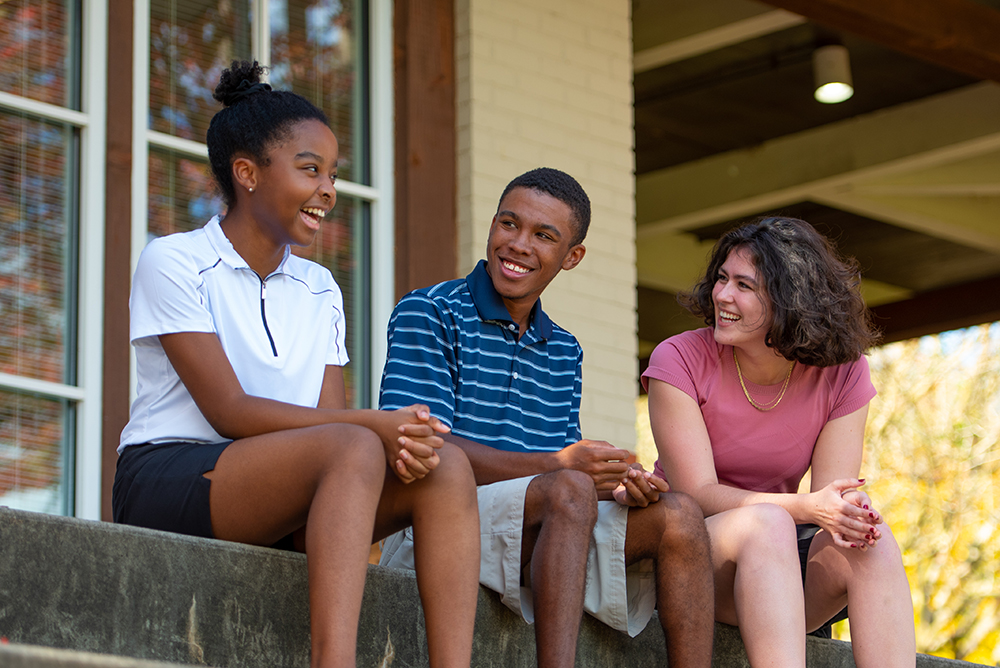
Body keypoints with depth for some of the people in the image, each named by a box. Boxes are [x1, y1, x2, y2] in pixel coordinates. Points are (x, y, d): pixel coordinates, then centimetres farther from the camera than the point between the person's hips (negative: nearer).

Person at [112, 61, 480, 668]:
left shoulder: (320, 291, 19)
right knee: (351, 448, -33)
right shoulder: (174, 263, -2)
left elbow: (331, 415, 5)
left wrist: (401, 441, -19)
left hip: (280, 514, 7)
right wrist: (375, 425, -22)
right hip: (168, 477, -7)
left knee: (446, 467, -17)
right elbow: (228, 410, -13)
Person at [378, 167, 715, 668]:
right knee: (569, 491, -33)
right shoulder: (427, 315, 1)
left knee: (676, 513, -15)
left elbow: (574, 464, 13)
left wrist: (622, 483, -13)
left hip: (546, 542, 6)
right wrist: (554, 467, -20)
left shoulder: (563, 352, 23)